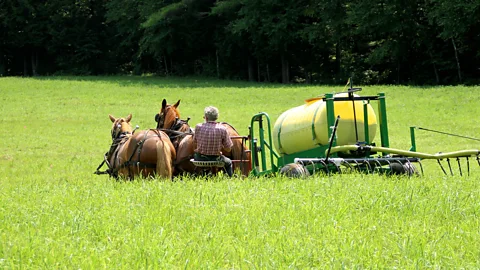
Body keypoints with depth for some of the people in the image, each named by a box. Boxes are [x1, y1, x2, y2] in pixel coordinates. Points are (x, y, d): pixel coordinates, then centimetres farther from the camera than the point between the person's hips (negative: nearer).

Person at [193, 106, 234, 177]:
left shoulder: (198, 127, -11)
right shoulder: (222, 129, -14)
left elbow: (194, 145, 0)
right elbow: (228, 149, -8)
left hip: (200, 159, 1)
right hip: (215, 159, -1)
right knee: (228, 162, 33)